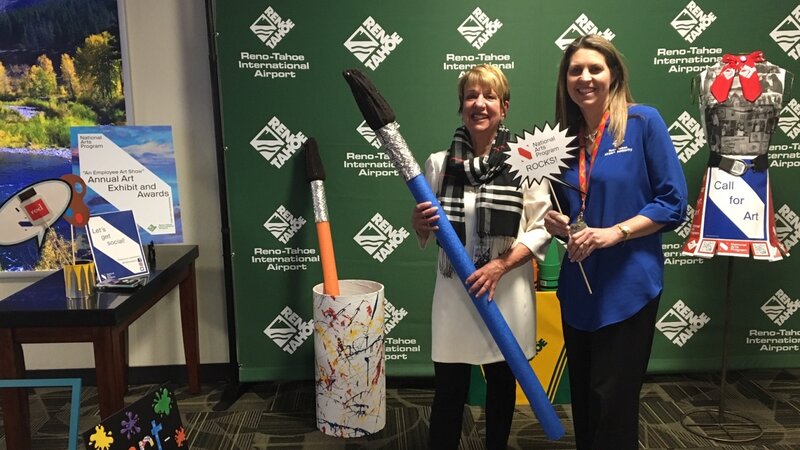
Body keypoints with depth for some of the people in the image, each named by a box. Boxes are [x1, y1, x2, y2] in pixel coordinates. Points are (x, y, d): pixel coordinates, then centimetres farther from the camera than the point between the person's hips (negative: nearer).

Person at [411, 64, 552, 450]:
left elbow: (541, 230, -5)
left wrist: (500, 265, -17)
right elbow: (425, 235, 9)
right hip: (453, 290, 1)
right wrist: (419, 222, -13)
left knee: (502, 383, 16)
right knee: (449, 388, 5)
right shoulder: (439, 163, 1)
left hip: (508, 292, 0)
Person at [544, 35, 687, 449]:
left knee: (613, 405, 3)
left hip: (627, 287, -5)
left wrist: (614, 233, -20)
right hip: (577, 289, 5)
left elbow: (673, 202, -9)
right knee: (582, 400, 15)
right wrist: (555, 223, -3)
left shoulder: (643, 121, -6)